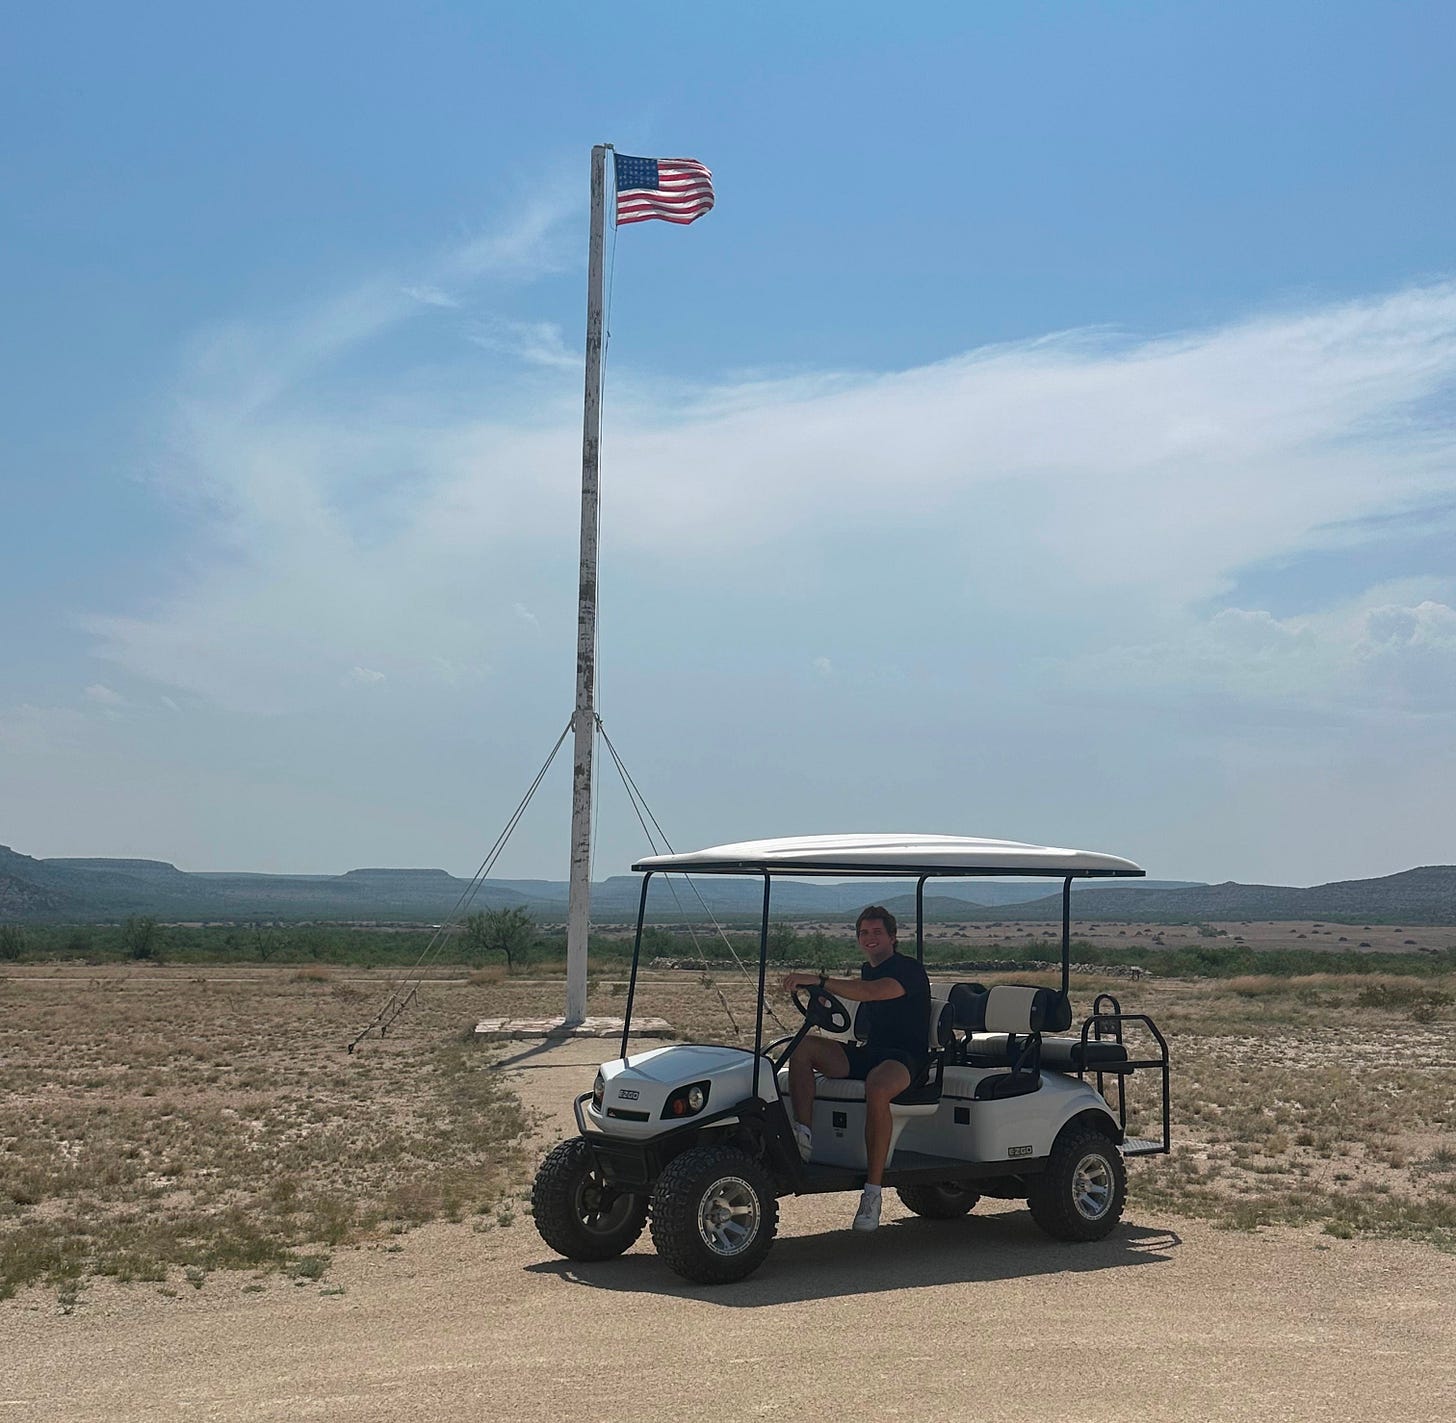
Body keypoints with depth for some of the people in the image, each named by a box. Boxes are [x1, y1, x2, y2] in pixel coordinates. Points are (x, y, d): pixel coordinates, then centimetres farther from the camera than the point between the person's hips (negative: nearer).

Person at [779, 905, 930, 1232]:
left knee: (877, 1088, -41)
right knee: (801, 1046, -14)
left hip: (903, 1058, -8)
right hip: (866, 1052, 8)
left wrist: (819, 981, -36)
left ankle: (873, 1192, -37)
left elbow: (872, 992, -29)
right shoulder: (866, 970, 19)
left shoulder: (909, 971, -8)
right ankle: (803, 1135, -28)